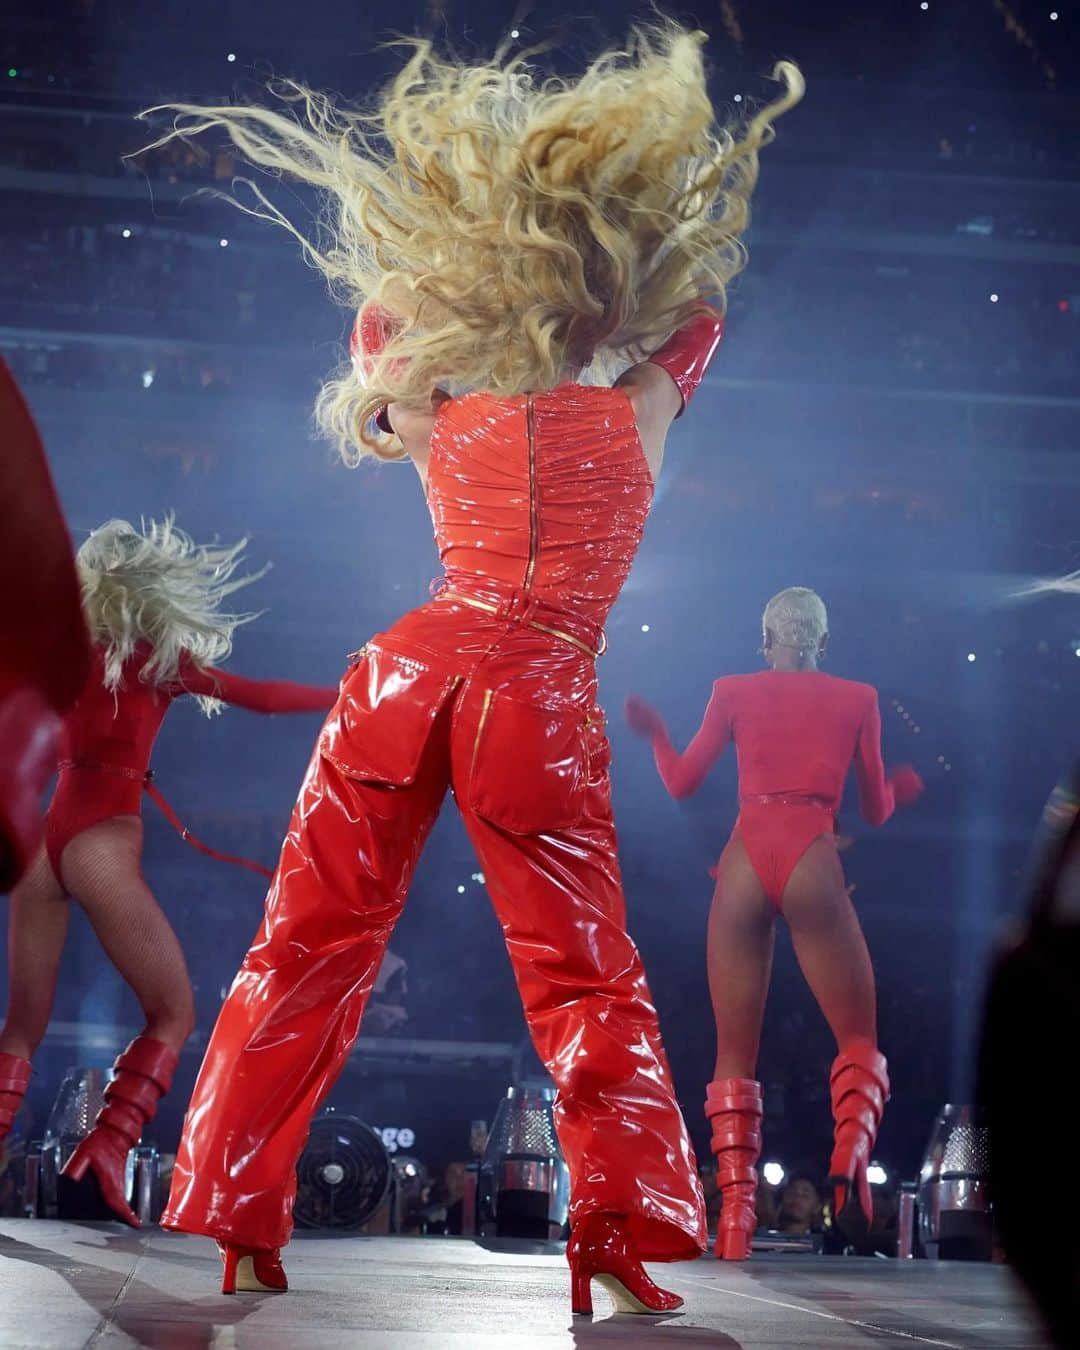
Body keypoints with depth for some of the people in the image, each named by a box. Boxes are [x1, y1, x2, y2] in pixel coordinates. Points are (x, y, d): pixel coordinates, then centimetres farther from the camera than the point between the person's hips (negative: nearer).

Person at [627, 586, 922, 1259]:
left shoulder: (734, 691, 13)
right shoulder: (859, 698, 13)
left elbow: (682, 782, 14)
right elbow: (877, 809, 17)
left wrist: (655, 732, 34)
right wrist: (906, 784, 40)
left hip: (744, 863, 1)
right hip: (813, 863, -1)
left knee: (736, 1050, 6)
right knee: (859, 1038, 8)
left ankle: (737, 1210, -7)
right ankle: (853, 1144, -23)